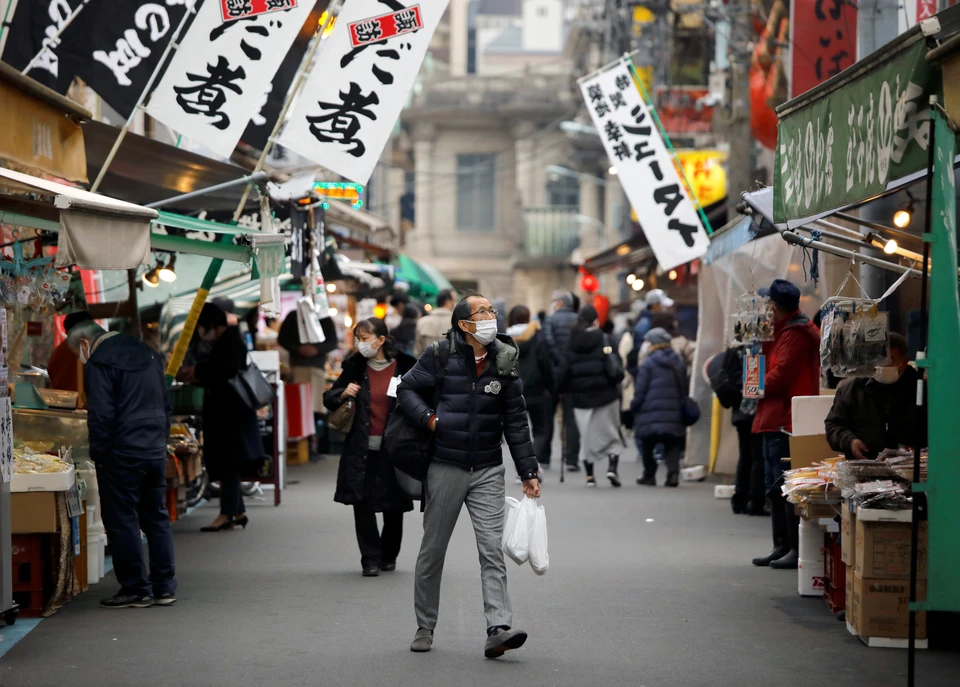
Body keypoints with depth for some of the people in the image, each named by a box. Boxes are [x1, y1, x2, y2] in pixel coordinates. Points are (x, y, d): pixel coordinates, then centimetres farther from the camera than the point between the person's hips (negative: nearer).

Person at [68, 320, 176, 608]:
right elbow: (166, 404, 20)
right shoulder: (146, 354, 16)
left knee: (122, 521, 0)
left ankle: (135, 590, 1)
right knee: (157, 518, 12)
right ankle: (164, 587, 13)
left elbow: (101, 415, -16)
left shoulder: (99, 363, -10)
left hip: (122, 454, -8)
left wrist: (98, 453, -8)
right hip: (156, 451, 8)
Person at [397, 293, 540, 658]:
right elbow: (407, 388, 6)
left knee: (492, 550, -9)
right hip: (445, 468, -1)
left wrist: (528, 471, 5)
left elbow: (516, 420, 7)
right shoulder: (440, 355, -6)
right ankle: (425, 628, 21)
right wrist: (429, 418, -12)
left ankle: (498, 629, -16)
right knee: (432, 551, 8)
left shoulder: (505, 360, 2)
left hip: (488, 471, 1)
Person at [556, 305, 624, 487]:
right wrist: (618, 377, 7)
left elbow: (563, 373, 0)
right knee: (610, 433, 9)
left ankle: (589, 475, 9)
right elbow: (615, 368, -13)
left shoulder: (571, 344, 2)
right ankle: (612, 466, -8)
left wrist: (564, 390, 15)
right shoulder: (605, 341, -6)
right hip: (605, 396, -2)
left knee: (587, 436, 11)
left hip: (580, 397, 3)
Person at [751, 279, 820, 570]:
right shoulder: (786, 330, 19)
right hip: (776, 418, 11)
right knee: (775, 486, 15)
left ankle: (798, 549, -10)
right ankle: (782, 546, 21)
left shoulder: (794, 335, -15)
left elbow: (780, 374, -20)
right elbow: (771, 360, 18)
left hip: (784, 420, -11)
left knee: (785, 485, -11)